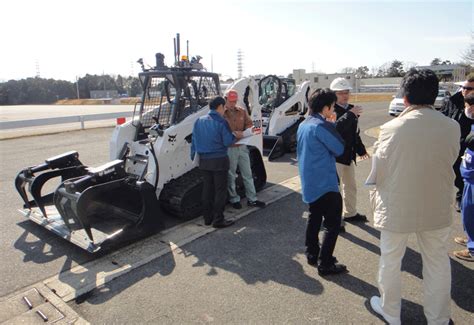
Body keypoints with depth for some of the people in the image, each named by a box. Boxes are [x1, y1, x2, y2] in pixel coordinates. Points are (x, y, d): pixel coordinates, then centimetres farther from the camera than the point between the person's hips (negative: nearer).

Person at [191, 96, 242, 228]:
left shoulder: (199, 121, 6)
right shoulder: (221, 122, -13)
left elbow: (194, 141, 10)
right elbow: (227, 142, -13)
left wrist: (193, 156, 19)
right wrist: (235, 136, 6)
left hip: (204, 161, 6)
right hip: (219, 160, -6)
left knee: (207, 188, 14)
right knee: (220, 190, 2)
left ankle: (208, 218, 22)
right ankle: (218, 220, 5)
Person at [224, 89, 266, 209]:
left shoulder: (242, 111, 8)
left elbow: (249, 124, 12)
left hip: (242, 147, 5)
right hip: (229, 148, -5)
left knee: (247, 174, 11)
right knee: (231, 176, 8)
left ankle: (252, 199, 23)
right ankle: (234, 199, 24)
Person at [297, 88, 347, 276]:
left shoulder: (303, 125, 10)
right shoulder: (321, 126, -19)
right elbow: (339, 149, -10)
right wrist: (331, 124, -3)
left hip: (309, 181, 9)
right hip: (324, 182, -9)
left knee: (314, 218, 19)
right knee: (332, 223, 0)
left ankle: (312, 254, 29)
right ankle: (325, 264, 5)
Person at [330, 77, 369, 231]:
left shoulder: (351, 109, 8)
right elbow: (335, 128, -34)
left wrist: (361, 149, 22)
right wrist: (351, 114, -35)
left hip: (349, 155, 8)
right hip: (335, 155, -8)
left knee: (350, 186, 21)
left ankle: (350, 213, 40)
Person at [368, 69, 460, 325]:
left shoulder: (392, 128, -20)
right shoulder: (452, 127, -10)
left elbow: (378, 170, -10)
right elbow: (451, 161, 4)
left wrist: (377, 198, 7)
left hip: (398, 207, -3)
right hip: (437, 206, 3)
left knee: (391, 260, 17)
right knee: (437, 262, 20)